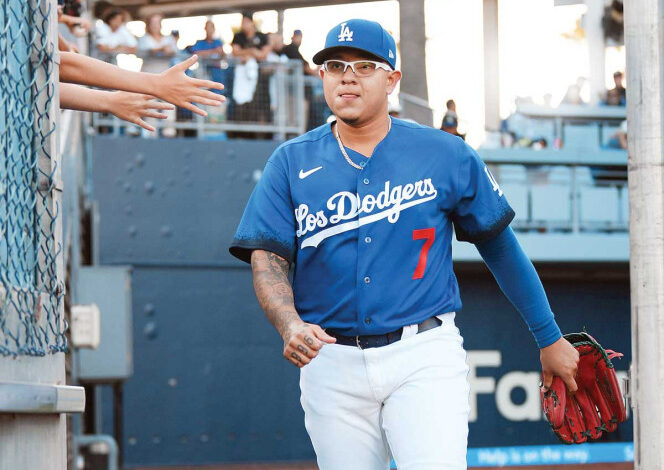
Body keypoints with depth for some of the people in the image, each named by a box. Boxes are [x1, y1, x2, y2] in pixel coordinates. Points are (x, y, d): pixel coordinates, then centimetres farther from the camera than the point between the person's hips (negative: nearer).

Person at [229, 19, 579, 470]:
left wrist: (550, 338, 11)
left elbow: (501, 246, 9)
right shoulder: (291, 163, 6)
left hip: (424, 356, -2)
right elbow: (267, 260, -1)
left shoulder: (446, 155, 3)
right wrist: (290, 324, -22)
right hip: (332, 362, 2)